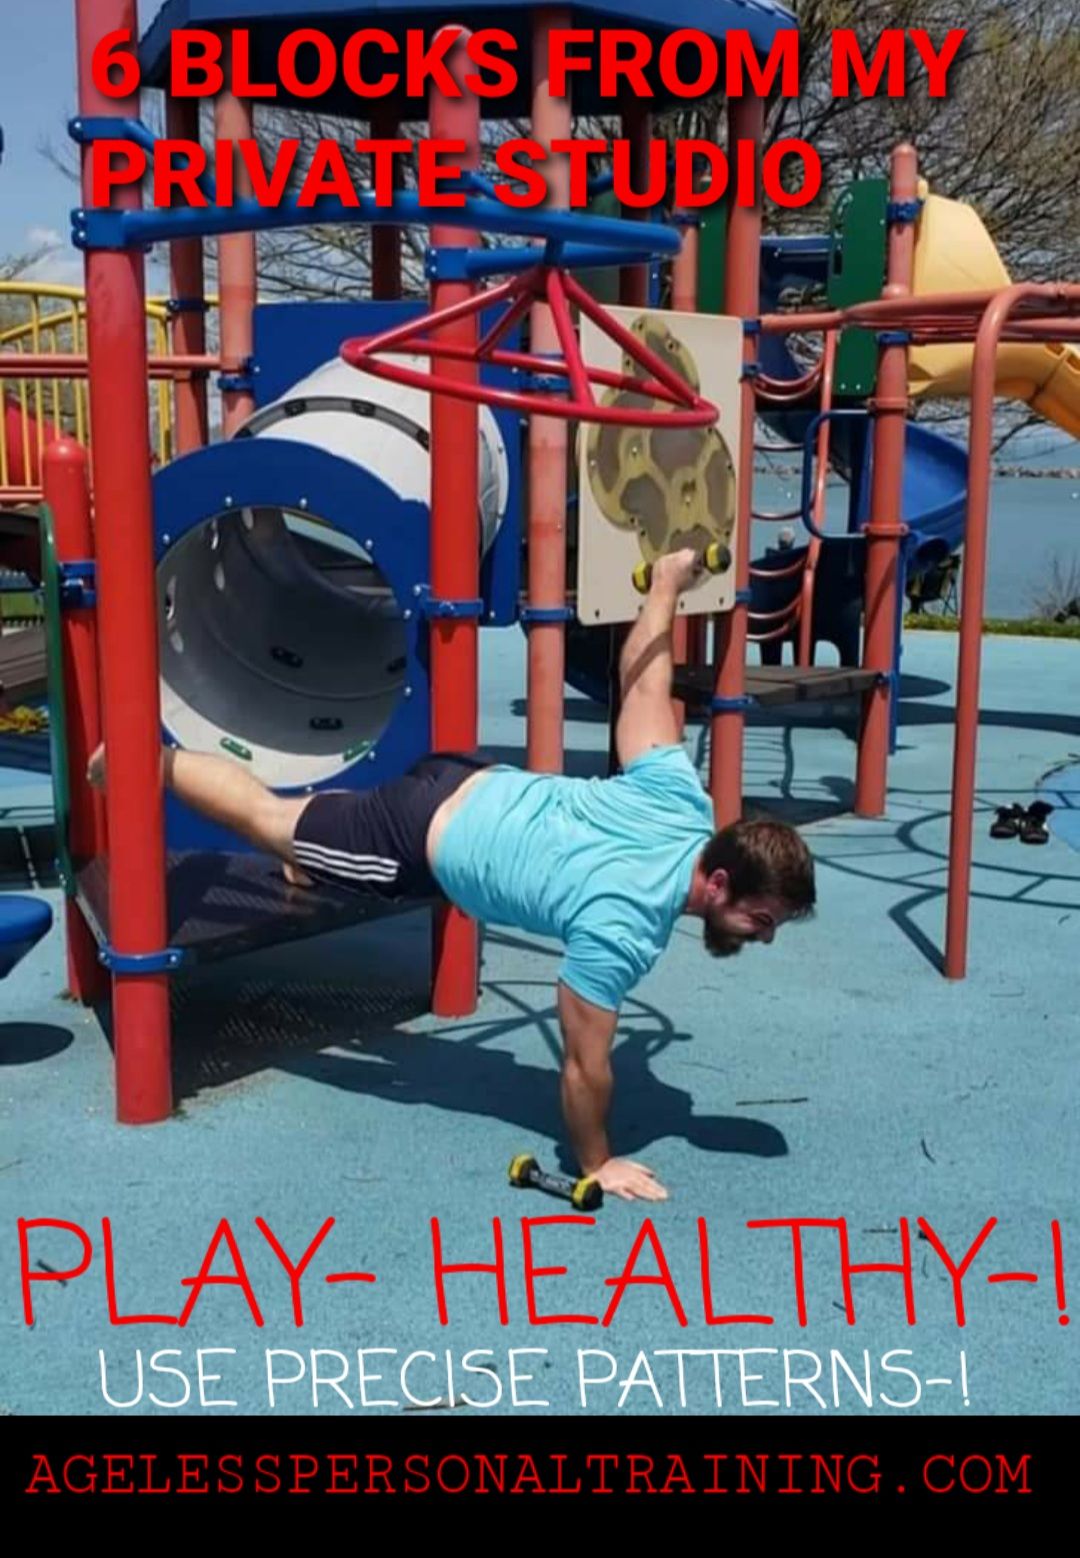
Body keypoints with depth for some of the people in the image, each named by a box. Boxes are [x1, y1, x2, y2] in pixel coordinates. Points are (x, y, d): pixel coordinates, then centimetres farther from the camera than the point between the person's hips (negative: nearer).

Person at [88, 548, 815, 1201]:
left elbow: (641, 683, -5)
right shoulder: (624, 926, -36)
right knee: (267, 818, 20)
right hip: (424, 843, -5)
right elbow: (585, 1064, -24)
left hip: (475, 786, 5)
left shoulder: (682, 803, -18)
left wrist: (667, 583, 10)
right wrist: (596, 1165, -10)